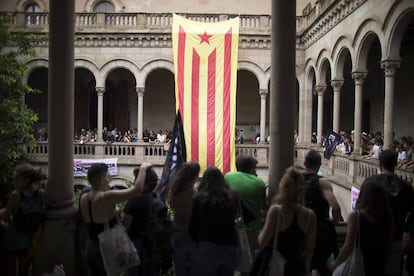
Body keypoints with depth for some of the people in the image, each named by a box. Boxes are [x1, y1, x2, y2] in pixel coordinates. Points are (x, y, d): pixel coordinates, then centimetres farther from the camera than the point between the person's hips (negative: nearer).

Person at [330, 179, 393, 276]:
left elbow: (348, 246, -16)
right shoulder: (387, 217, -5)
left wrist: (335, 263, -1)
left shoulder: (355, 216, -17)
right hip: (379, 267, 4)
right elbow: (388, 245, 4)